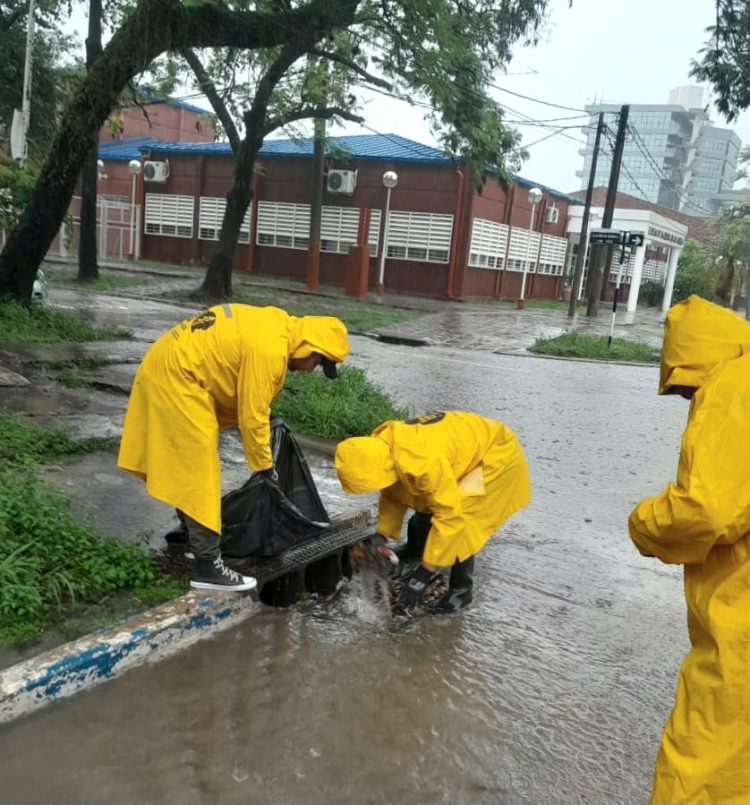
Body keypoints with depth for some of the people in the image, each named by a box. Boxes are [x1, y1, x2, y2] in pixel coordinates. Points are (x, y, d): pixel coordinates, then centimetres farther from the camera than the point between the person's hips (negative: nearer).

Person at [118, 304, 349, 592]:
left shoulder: (278, 326, 6)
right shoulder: (269, 349, -24)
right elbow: (253, 415, -18)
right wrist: (264, 466, -5)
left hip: (169, 367, 11)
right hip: (175, 376, -11)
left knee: (186, 467, 20)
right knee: (199, 472, -7)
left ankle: (191, 538, 34)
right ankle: (208, 566, -1)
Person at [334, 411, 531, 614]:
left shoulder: (426, 463, -42)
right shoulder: (382, 449, -14)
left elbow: (450, 515, -36)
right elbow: (392, 494, 4)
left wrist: (424, 573, -30)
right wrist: (381, 536, -3)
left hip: (497, 453, -8)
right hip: (468, 444, 8)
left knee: (459, 521, -18)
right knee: (426, 502, 12)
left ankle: (461, 589, 1)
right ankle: (414, 549, 41)